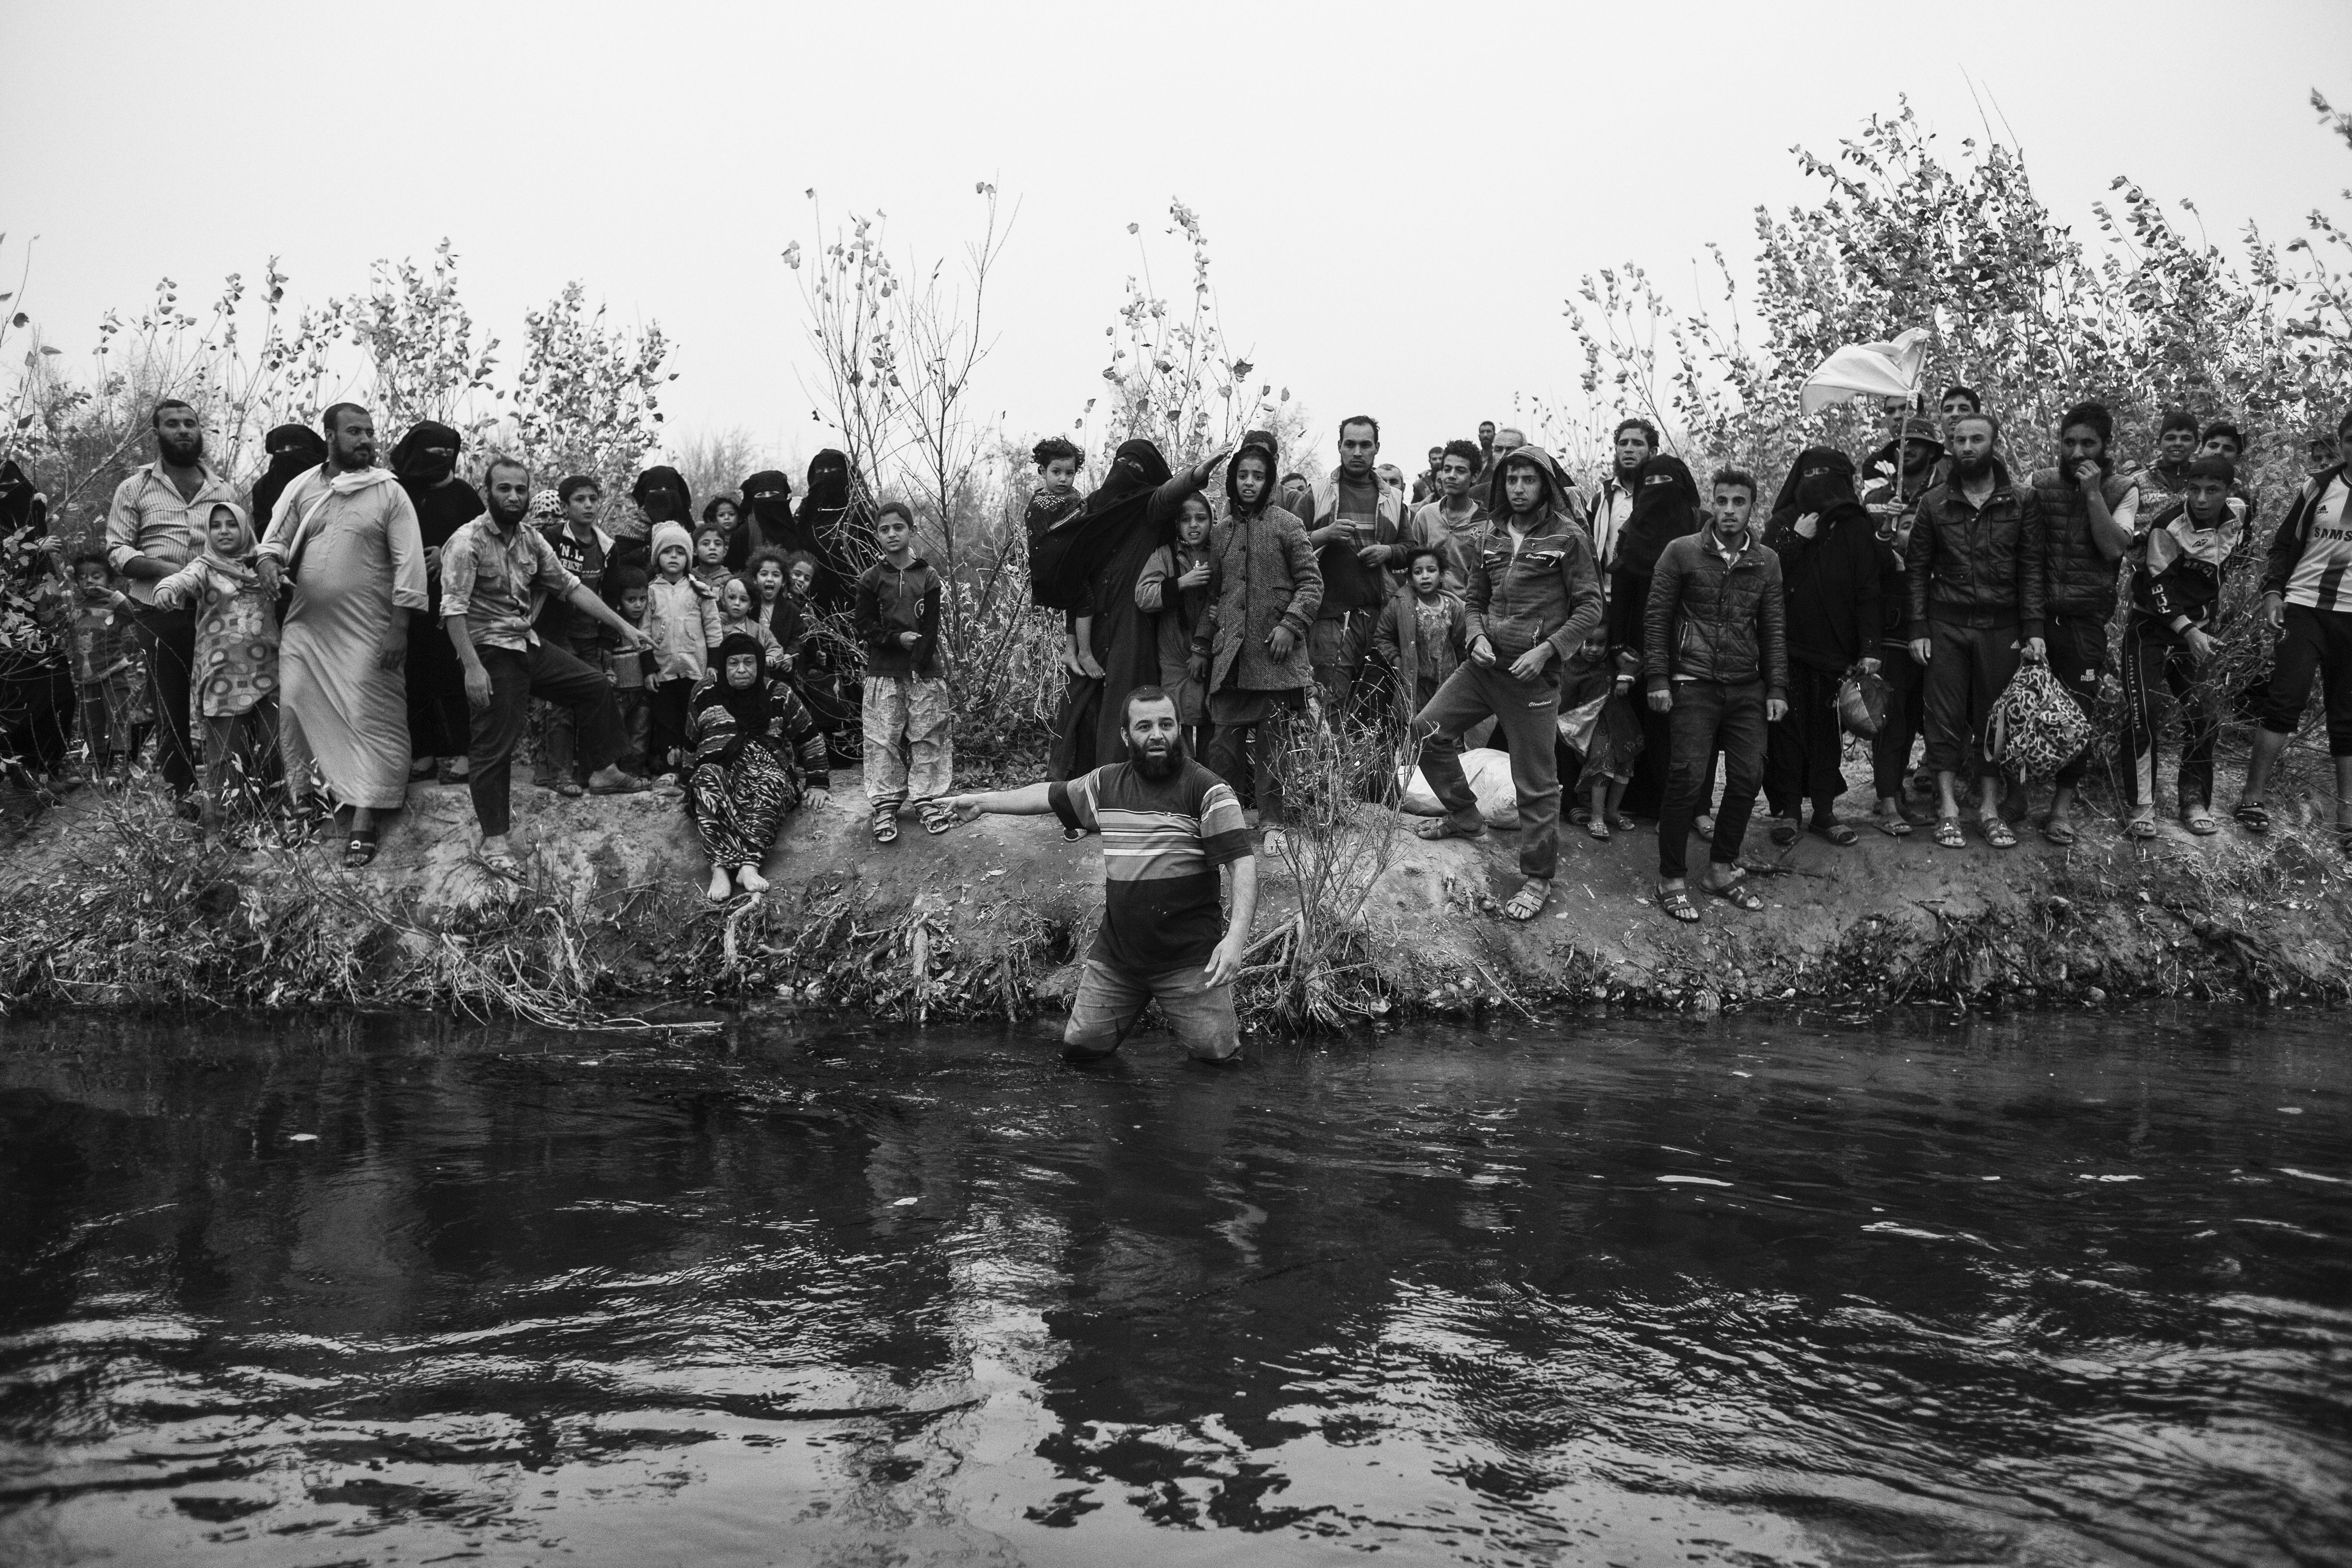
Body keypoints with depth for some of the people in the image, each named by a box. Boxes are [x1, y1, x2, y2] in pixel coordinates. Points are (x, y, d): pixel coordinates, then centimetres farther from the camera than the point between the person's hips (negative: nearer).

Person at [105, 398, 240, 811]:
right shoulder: (135, 488, 6)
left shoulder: (224, 491, 12)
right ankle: (181, 793, 8)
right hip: (159, 616, -2)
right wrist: (163, 570, -16)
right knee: (171, 711, 1)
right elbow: (117, 550, 1)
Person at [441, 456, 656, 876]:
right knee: (495, 747, -4)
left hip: (530, 644, 8)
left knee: (595, 684, 13)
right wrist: (473, 668, -28)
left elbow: (570, 586, 9)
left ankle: (603, 772, 25)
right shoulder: (468, 541, -16)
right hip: (491, 652, -8)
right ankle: (493, 841, 4)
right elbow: (453, 608, -21)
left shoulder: (532, 539, 6)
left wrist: (623, 626, 5)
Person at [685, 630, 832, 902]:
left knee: (772, 782, -38)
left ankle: (749, 865, -55)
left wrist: (818, 784, 9)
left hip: (767, 768, -1)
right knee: (706, 780, -37)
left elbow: (810, 737, 15)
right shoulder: (706, 694, 14)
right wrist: (679, 771, 13)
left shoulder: (778, 693, 11)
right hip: (718, 766, 1)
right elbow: (689, 740, 26)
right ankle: (720, 867, -53)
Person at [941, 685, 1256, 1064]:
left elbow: (1243, 863, -15)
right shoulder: (1107, 784, 9)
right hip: (1115, 953, 5)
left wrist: (1236, 937, -27)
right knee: (1079, 1047, 4)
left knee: (1214, 1052, -9)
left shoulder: (1207, 790, -8)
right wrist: (983, 801, 30)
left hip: (1188, 957, -4)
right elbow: (1050, 796, 26)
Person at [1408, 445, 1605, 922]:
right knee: (1427, 730, 3)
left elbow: (1590, 609, -7)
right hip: (1485, 664, 6)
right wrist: (1477, 637, -2)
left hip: (1533, 673, -6)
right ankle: (1463, 816, 23)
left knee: (1536, 782, -2)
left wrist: (1546, 650, -17)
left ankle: (1538, 878, 9)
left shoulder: (1568, 537, -6)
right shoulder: (1494, 538, 11)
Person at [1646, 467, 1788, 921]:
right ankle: (1671, 880, 0)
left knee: (1748, 777, 2)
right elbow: (1656, 618, -1)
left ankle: (1721, 870, 18)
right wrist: (1657, 678, -7)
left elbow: (1774, 628, 11)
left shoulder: (1766, 561, 9)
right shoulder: (1681, 552, -2)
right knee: (1688, 778, -10)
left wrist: (1777, 688, 6)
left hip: (1748, 687, 4)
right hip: (1694, 684, -4)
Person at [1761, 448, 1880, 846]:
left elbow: (1868, 592, 0)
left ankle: (1824, 809, 9)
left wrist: (1869, 647, -6)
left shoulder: (1857, 528, 4)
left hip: (1835, 648, 0)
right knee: (1787, 727, -1)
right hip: (1788, 645, 0)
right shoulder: (1783, 525, 6)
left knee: (1828, 728, 1)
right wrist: (1797, 540, -12)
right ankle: (1787, 809, 5)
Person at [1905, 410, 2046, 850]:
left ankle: (1990, 808, 11)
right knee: (1946, 718, 0)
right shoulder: (1934, 503, 5)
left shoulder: (2023, 501, 3)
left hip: (2001, 628, 0)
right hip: (1946, 627, 0)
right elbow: (1917, 568, 5)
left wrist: (2033, 629, -6)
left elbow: (2030, 567, 1)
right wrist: (1919, 629, -3)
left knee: (1996, 716, 4)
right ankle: (1947, 809, 6)